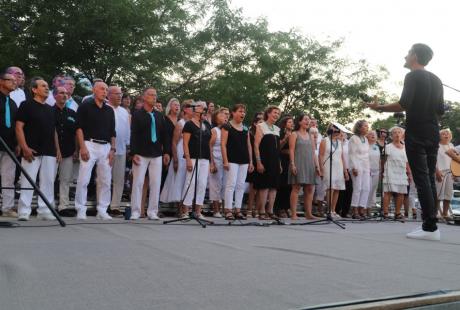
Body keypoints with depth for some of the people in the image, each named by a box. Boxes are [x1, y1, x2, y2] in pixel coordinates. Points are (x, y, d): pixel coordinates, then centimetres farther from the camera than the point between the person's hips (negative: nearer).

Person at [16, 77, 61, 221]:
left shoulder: (50, 109, 19)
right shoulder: (26, 105, 0)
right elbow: (19, 127, -7)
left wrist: (57, 149, 13)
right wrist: (24, 148, -16)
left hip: (50, 152, 6)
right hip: (32, 152, -6)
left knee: (48, 182, 5)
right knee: (27, 181, -6)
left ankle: (44, 210, 11)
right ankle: (24, 212, -1)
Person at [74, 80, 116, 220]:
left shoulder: (109, 110, 17)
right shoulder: (85, 106, 2)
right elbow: (79, 127, -5)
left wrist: (112, 149, 7)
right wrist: (82, 147, -13)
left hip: (106, 147, 5)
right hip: (89, 145, -5)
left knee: (105, 181, 5)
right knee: (83, 179, -7)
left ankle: (102, 210, 13)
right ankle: (81, 210, 2)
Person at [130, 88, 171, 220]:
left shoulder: (160, 116, 12)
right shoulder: (137, 115, 1)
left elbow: (165, 135, 13)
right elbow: (133, 135, -5)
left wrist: (166, 152, 6)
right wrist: (134, 153, -13)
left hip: (157, 155, 4)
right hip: (141, 154, -4)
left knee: (156, 183, 3)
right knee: (138, 183, -2)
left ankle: (152, 212, 10)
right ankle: (135, 211, 6)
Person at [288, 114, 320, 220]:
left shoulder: (310, 136, 20)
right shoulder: (294, 134, 4)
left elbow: (313, 152, 18)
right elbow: (291, 150, -5)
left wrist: (317, 165, 10)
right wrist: (292, 164, -15)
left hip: (310, 165, 6)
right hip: (298, 164, -6)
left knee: (309, 189, 2)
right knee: (296, 188, -9)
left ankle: (308, 213, 7)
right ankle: (293, 214, -8)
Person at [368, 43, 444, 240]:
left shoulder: (413, 76, -5)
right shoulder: (436, 80, 17)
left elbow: (404, 104, -17)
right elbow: (440, 110, 18)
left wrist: (379, 108, -7)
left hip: (416, 134, -7)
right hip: (433, 135, 7)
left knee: (421, 179, -9)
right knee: (429, 178, 9)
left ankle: (430, 227, -12)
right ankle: (431, 225, 8)